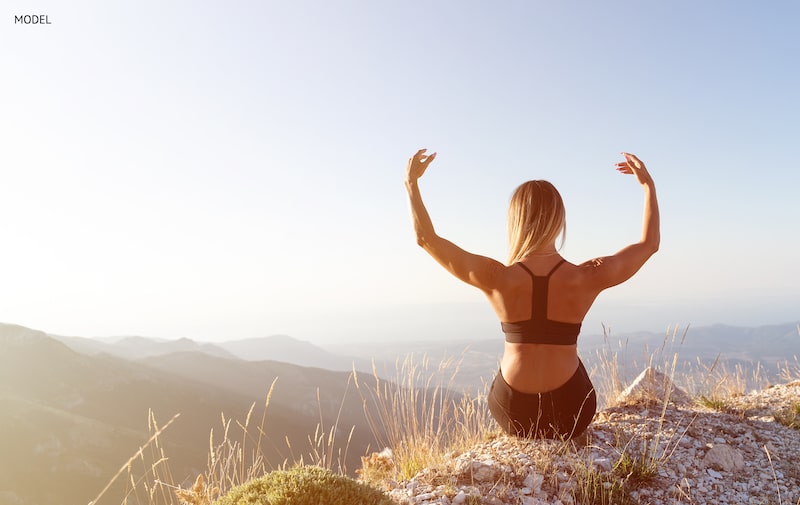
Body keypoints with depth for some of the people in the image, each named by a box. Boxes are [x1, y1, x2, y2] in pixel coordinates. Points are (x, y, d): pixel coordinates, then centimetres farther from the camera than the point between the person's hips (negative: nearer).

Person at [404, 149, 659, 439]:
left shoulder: (496, 280, -17)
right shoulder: (586, 279, -15)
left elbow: (426, 238, -5)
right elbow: (650, 243, 3)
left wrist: (411, 183, 5)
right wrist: (649, 185, 14)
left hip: (512, 412, 0)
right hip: (571, 414, 0)